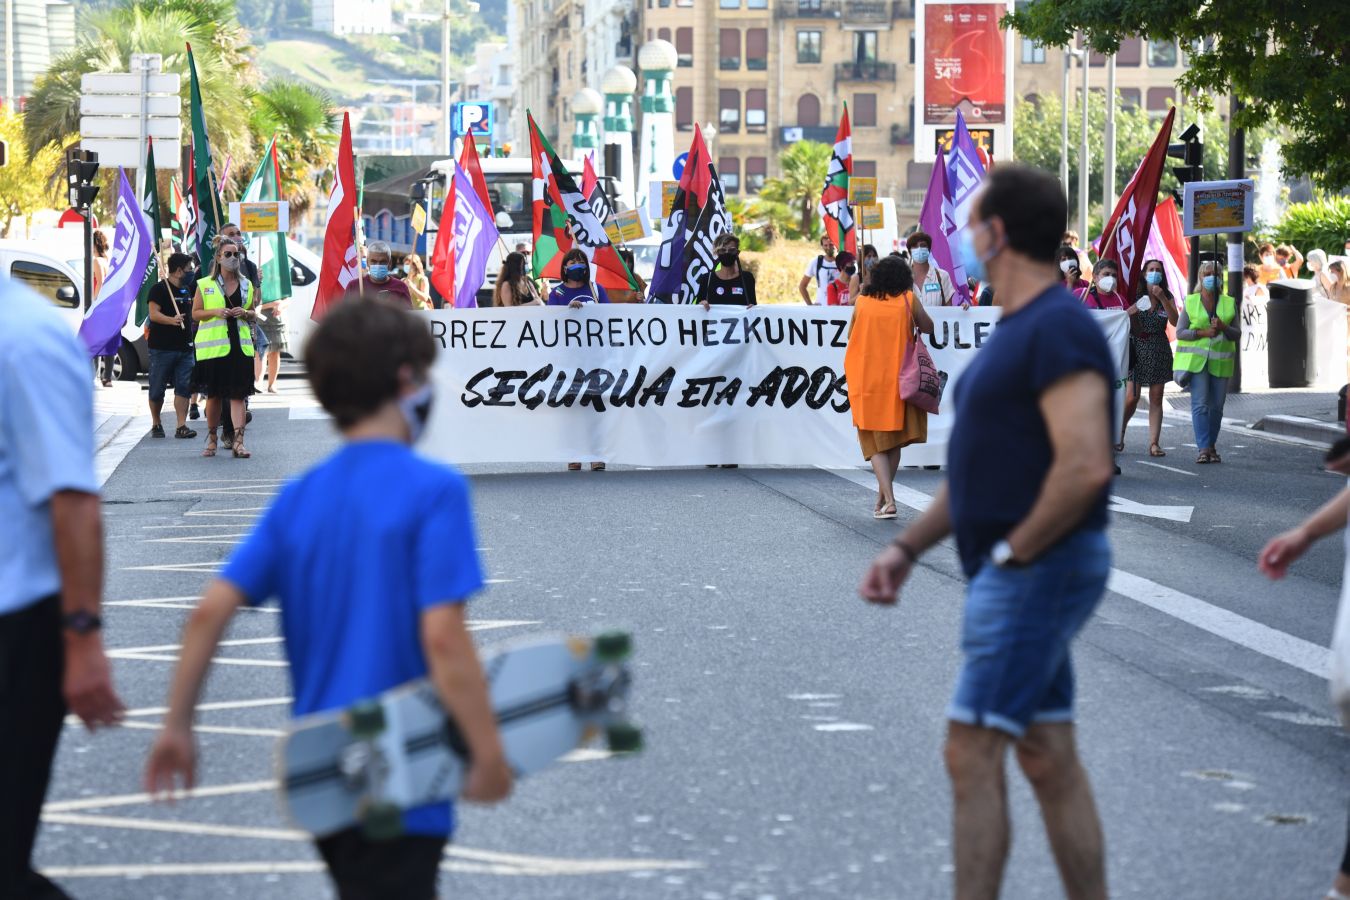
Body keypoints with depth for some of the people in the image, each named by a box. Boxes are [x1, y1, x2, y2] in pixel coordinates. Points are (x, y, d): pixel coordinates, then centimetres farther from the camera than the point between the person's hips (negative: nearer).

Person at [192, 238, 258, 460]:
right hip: (212, 347, -1)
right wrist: (215, 312, -12)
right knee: (214, 395, 6)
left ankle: (238, 441, -12)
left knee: (238, 394, -7)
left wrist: (245, 313, -5)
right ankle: (211, 439, 21)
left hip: (240, 347, 2)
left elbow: (254, 314, 18)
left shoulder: (246, 285, 12)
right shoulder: (204, 285, 4)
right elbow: (195, 313, 5)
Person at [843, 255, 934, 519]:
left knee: (875, 441, 2)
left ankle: (888, 500, -14)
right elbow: (928, 328, 9)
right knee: (895, 440, 15)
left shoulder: (862, 301, 2)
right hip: (897, 377, 0)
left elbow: (851, 335, 12)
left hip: (866, 377, 0)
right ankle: (882, 497, 19)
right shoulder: (908, 300, -2)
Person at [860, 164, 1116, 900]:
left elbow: (1085, 466, -26)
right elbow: (980, 467, 22)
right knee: (1048, 757, 12)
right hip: (1013, 578, 10)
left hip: (1039, 569, -10)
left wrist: (1014, 550, -17)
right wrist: (908, 545, 14)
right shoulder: (1015, 330, 16)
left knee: (972, 754, -10)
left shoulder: (1058, 329, -17)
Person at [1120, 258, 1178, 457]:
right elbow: (1126, 323, -3)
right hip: (1137, 349, -2)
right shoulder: (1135, 296, 0)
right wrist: (1133, 311, -22)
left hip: (1159, 351, 2)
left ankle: (1154, 443, 2)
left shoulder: (1167, 297, 6)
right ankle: (1119, 432, 17)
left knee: (1156, 398, 1)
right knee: (1132, 398, -7)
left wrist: (1162, 299, -16)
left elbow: (1175, 321, -8)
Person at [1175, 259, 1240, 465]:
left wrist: (1224, 328, -13)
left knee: (1217, 405, 4)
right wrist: (1203, 333, -13)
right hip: (1196, 360, -2)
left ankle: (1212, 446, 17)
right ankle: (1203, 449, -14)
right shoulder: (1190, 302, 4)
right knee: (1200, 404, -12)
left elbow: (1237, 334, 8)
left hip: (1220, 362, 2)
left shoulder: (1230, 303, 9)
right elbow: (1180, 332, 1)